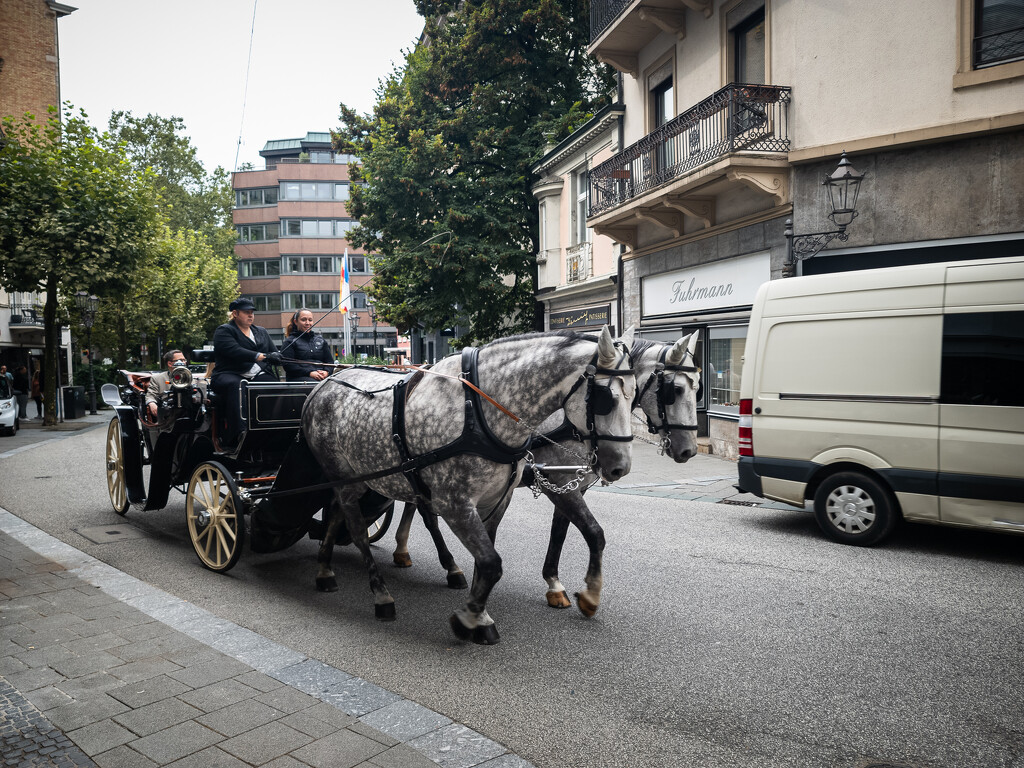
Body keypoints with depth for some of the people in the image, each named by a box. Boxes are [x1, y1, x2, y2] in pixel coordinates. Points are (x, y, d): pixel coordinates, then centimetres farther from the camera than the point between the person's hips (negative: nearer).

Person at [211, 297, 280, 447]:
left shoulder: (261, 331, 27)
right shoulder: (224, 331, 6)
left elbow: (274, 352, 20)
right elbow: (235, 351, -12)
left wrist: (275, 356, -7)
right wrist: (262, 356, -21)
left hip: (259, 375, 5)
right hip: (230, 375, -4)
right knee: (235, 386, -40)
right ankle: (232, 441, -48)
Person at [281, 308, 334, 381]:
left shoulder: (320, 339, 26)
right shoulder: (290, 342, 11)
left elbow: (330, 360, 21)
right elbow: (287, 365, -2)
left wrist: (326, 372, -4)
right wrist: (310, 373, -15)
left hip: (322, 377, 4)